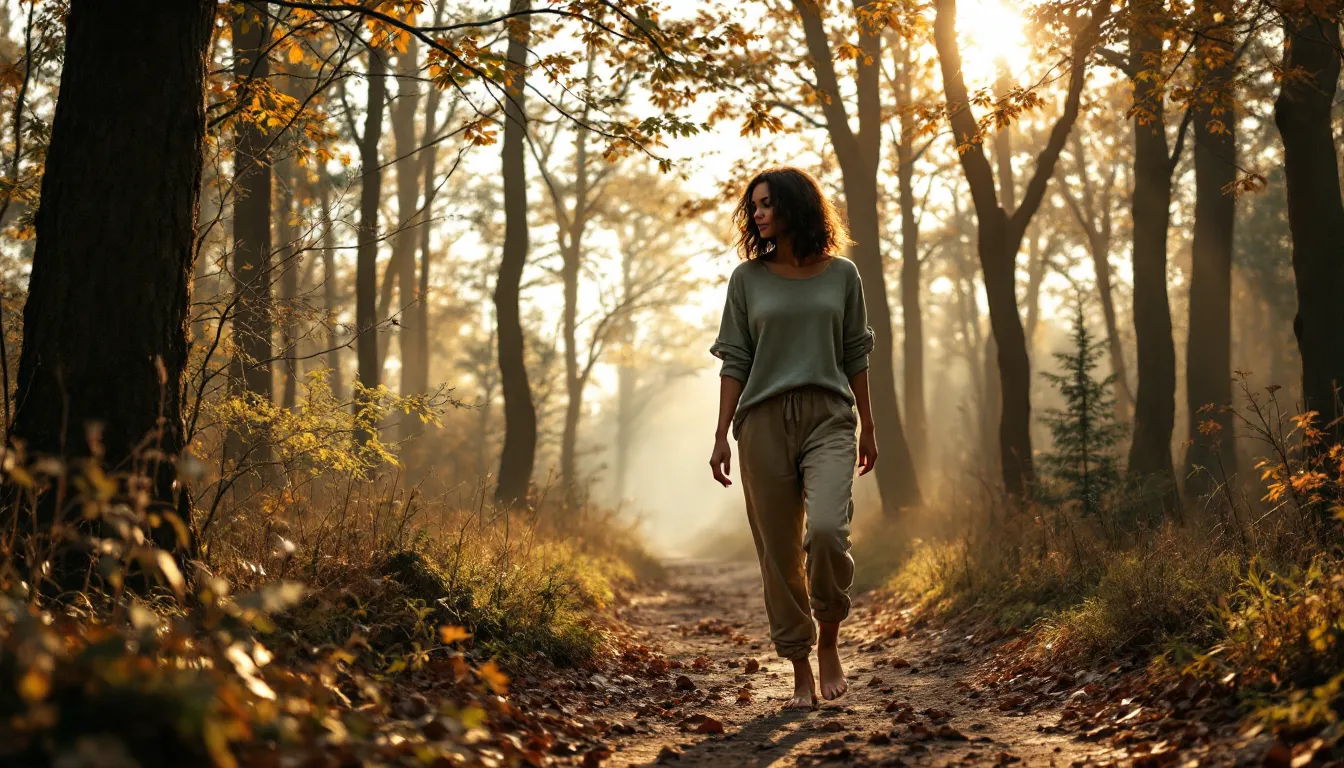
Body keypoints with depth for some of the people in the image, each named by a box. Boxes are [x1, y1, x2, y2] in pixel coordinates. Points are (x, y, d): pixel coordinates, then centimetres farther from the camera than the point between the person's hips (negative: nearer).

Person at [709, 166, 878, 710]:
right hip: (764, 421, 1)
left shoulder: (841, 274, 8)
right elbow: (734, 359, 6)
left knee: (826, 529, -22)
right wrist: (721, 435, 1)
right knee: (779, 551, 1)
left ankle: (829, 639, 2)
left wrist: (868, 427, 12)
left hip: (828, 418, -1)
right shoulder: (747, 278, 7)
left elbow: (856, 354, 12)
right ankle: (800, 670, 13)